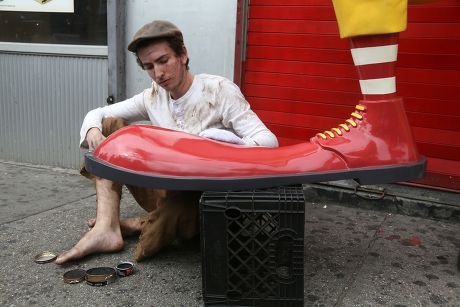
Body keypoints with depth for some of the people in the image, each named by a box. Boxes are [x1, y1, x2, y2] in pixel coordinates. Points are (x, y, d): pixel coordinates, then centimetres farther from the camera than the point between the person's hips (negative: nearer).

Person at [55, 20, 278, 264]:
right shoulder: (153, 97, 5)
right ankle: (106, 227, -14)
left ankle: (145, 224, -2)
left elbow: (268, 141, -19)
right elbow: (97, 114, 12)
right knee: (110, 126, -2)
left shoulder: (219, 90, -12)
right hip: (167, 189, 6)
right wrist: (93, 130, -13)